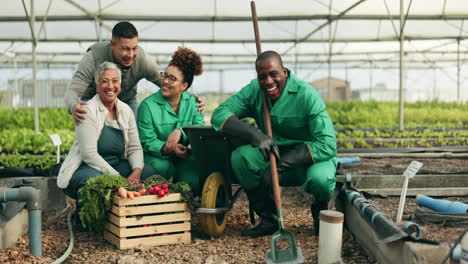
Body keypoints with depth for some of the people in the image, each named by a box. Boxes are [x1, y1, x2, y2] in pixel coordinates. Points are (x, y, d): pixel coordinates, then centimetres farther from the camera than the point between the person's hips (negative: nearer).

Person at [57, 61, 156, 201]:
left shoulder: (126, 110, 7)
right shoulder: (88, 110, -12)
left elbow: (135, 148, 5)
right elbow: (89, 154, -20)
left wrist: (136, 172, -17)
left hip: (116, 166, 6)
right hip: (85, 167, -6)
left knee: (149, 172, -17)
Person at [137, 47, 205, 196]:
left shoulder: (192, 102, 6)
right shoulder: (148, 105, -6)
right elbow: (147, 142, -10)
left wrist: (180, 131, -25)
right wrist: (169, 149, -29)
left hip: (184, 156, 2)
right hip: (157, 156, -2)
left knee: (194, 182, -27)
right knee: (162, 167, -37)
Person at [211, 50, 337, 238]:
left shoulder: (306, 95, -19)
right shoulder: (254, 90, -6)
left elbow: (328, 145, -25)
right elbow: (219, 115, -13)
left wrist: (280, 165, -31)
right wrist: (254, 134, -31)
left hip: (311, 159, -3)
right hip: (273, 156, 4)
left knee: (320, 179, -37)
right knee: (240, 156, -24)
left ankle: (320, 209, 3)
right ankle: (268, 216, -5)